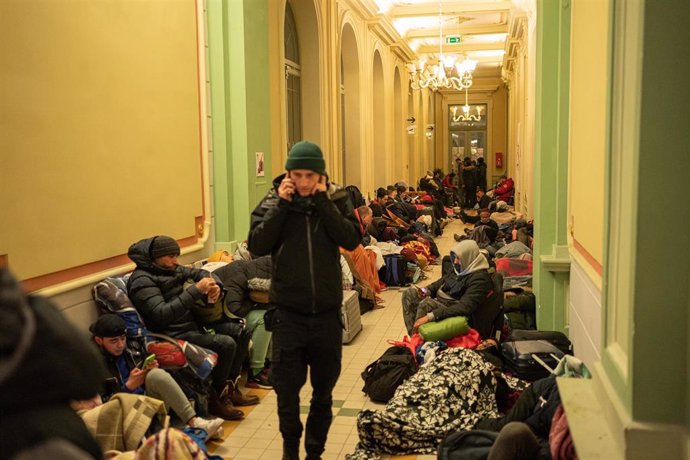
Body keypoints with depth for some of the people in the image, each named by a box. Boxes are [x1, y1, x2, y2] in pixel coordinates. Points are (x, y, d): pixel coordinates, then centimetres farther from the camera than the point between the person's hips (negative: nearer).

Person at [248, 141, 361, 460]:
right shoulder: (274, 200, -3)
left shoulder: (336, 200, -1)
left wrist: (323, 201, -16)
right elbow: (256, 247, -13)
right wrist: (281, 204, -16)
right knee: (287, 389, 8)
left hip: (327, 311, 1)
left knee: (323, 391, 14)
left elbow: (352, 240, -15)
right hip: (288, 311, -1)